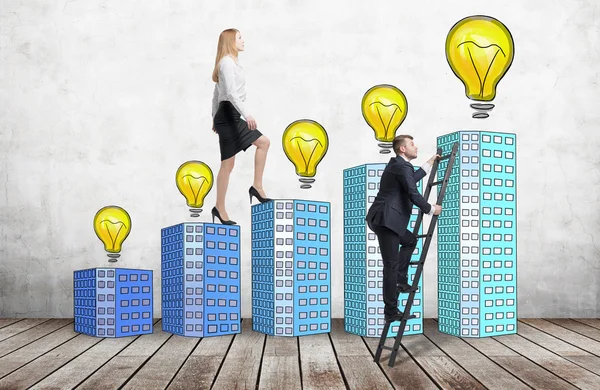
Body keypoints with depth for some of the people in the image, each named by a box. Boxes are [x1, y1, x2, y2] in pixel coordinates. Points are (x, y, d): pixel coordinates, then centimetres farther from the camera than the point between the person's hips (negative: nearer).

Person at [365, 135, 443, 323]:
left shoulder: (398, 164, 20)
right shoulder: (402, 166, -11)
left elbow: (412, 179, 37)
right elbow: (413, 194, -15)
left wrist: (430, 163, 43)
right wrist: (431, 209, -1)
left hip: (384, 219, 10)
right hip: (385, 220, -10)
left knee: (410, 240, 27)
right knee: (391, 265, -5)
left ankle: (400, 281, 20)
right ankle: (391, 311, 1)